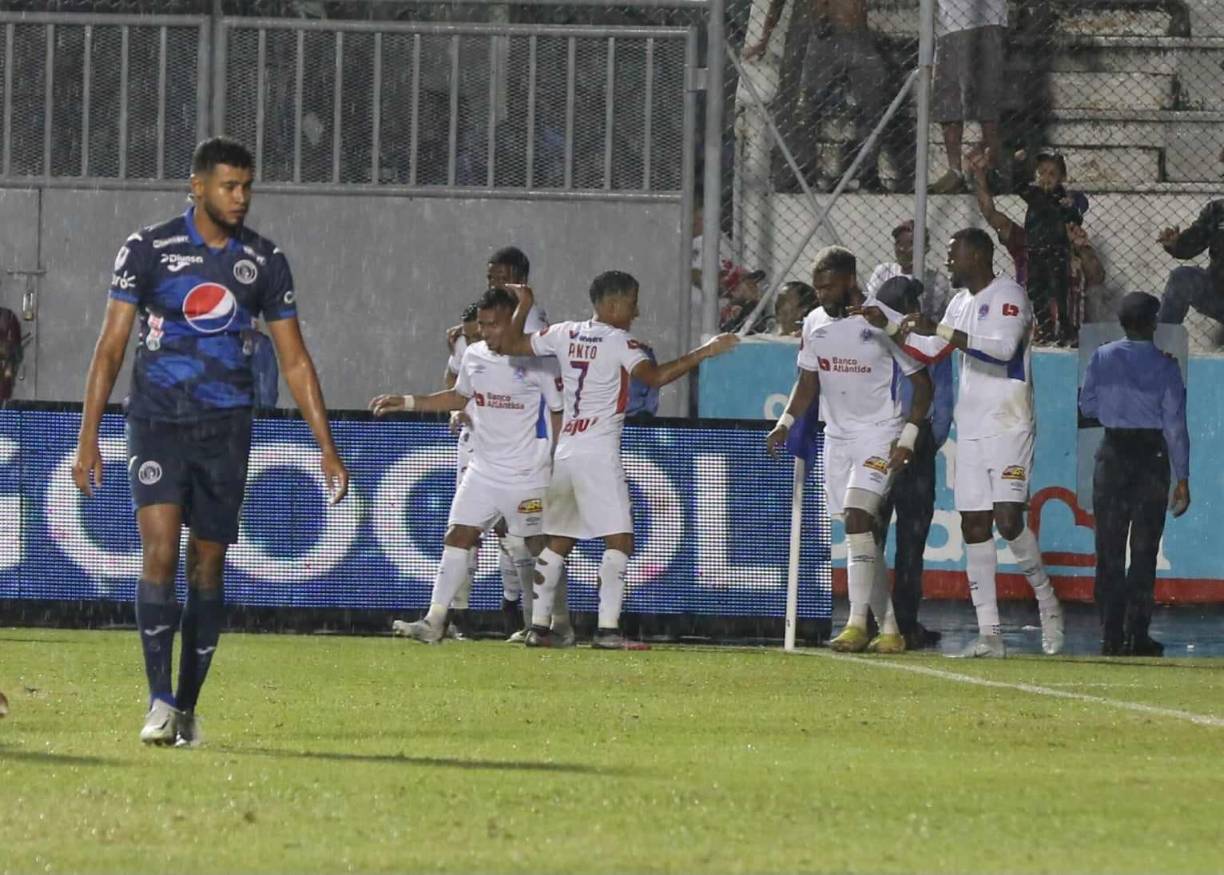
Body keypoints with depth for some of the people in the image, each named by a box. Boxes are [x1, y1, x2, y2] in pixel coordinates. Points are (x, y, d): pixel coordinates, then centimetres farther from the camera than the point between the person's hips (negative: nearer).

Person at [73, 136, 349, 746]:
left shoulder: (265, 262, 5)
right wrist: (88, 437, -7)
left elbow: (294, 360, 10)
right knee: (160, 550, -18)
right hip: (157, 422, -3)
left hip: (226, 427, 3)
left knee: (208, 565, 4)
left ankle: (187, 708, 14)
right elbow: (111, 347, -1)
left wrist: (326, 446, 5)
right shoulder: (148, 250, -3)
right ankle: (159, 702, -16)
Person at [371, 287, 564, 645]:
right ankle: (434, 621, -5)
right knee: (457, 537, -3)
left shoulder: (536, 363, -12)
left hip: (528, 477, -6)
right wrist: (406, 402, 20)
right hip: (483, 471, 6)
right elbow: (459, 396, 24)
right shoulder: (473, 356, 6)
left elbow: (560, 412, -7)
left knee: (538, 548, 3)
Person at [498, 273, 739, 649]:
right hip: (599, 451, -7)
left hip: (565, 449, 7)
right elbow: (654, 377, -24)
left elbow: (510, 345, 18)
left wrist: (524, 306, 32)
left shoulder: (565, 334, 10)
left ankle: (538, 626, 13)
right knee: (619, 540, -8)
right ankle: (607, 629, -18)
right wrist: (703, 352, -22)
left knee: (558, 542, 14)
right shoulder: (619, 342, -9)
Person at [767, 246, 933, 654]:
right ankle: (890, 629, 10)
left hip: (879, 434, -7)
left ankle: (857, 624, -25)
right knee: (862, 533, 5)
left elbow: (922, 383, -6)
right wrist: (785, 423, 4)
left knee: (857, 517, -22)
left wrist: (907, 438, -14)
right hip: (837, 435, 7)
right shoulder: (814, 323, 7)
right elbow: (808, 383, 18)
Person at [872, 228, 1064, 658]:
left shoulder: (1008, 296, -8)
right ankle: (989, 634, 2)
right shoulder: (961, 301, 18)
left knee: (1008, 519, -17)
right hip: (970, 429, 8)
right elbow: (929, 352, 26)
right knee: (974, 526, 2)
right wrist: (888, 327, 14)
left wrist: (940, 331, -26)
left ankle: (1046, 602, 5)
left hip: (1009, 427, -8)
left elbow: (1003, 348, -24)